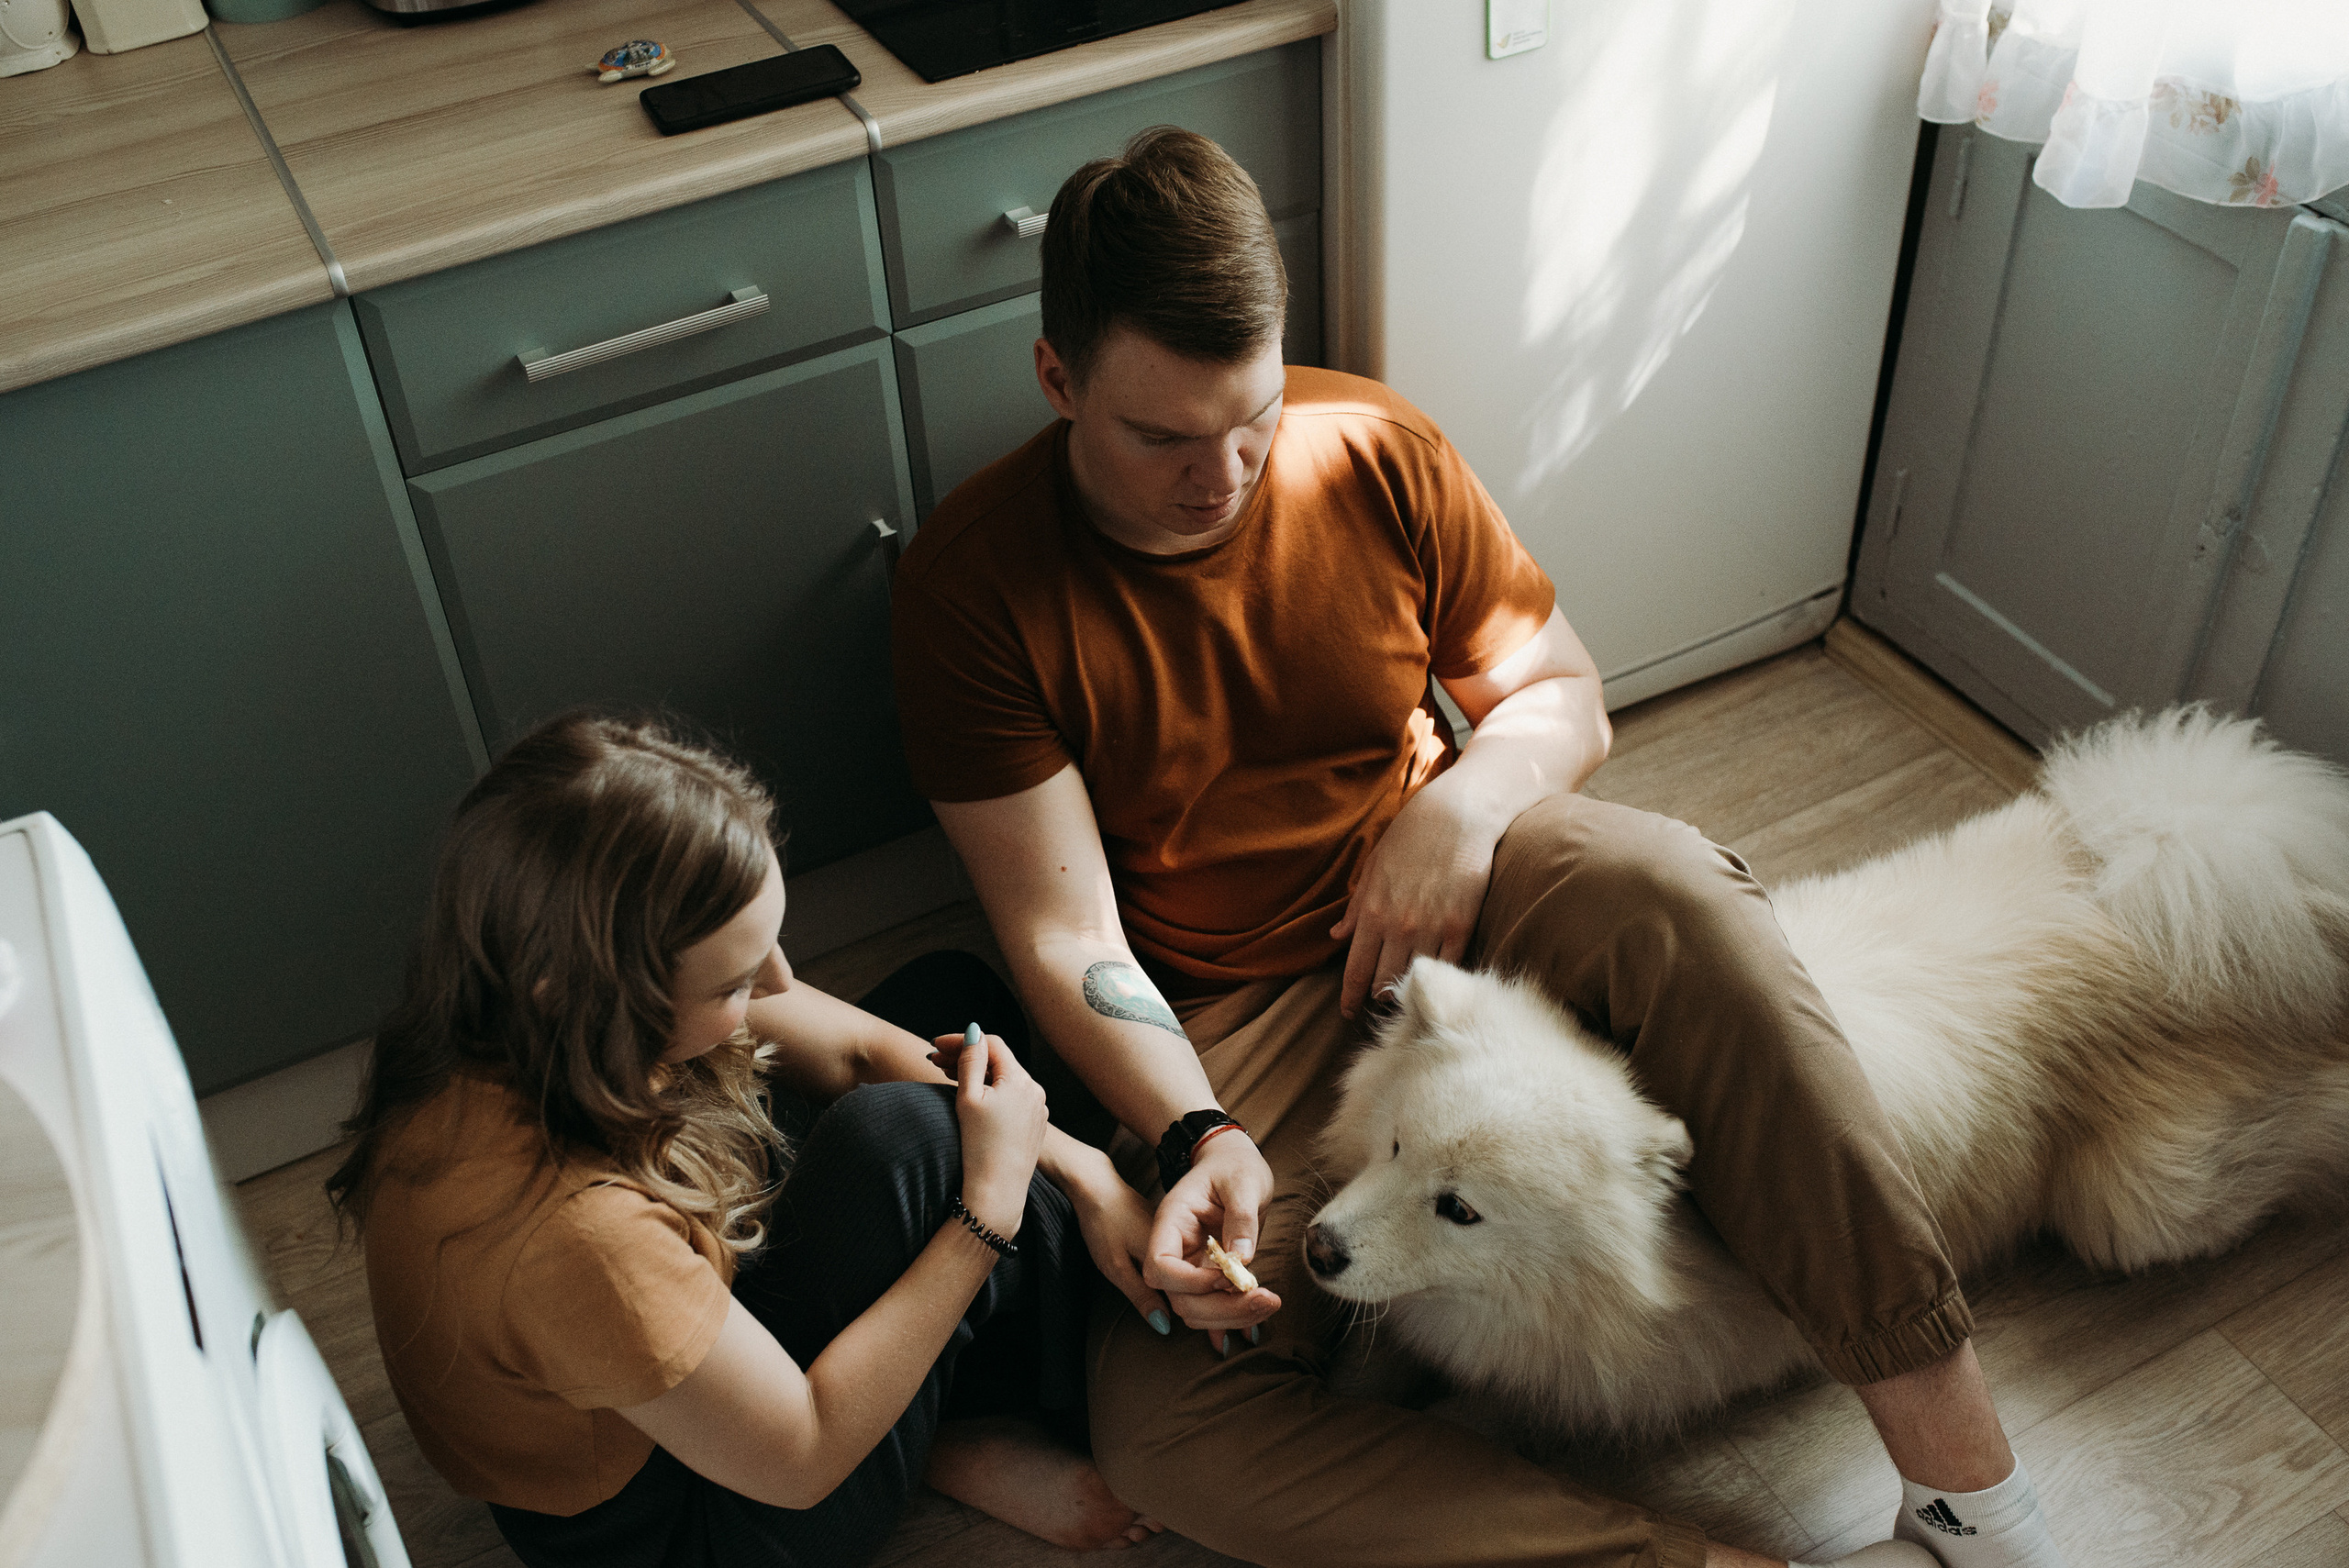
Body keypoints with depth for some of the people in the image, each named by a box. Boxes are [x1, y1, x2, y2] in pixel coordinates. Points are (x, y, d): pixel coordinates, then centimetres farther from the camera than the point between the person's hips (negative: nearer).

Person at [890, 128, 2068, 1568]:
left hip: (1442, 885, 2)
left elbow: (1567, 699, 4)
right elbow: (1066, 934, -13)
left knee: (1679, 896, -33)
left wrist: (1465, 798, -19)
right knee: (1169, 1436, -25)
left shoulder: (1376, 452, -5)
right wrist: (1196, 1137, -29)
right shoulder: (977, 581, -12)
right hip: (1229, 1022, -1)